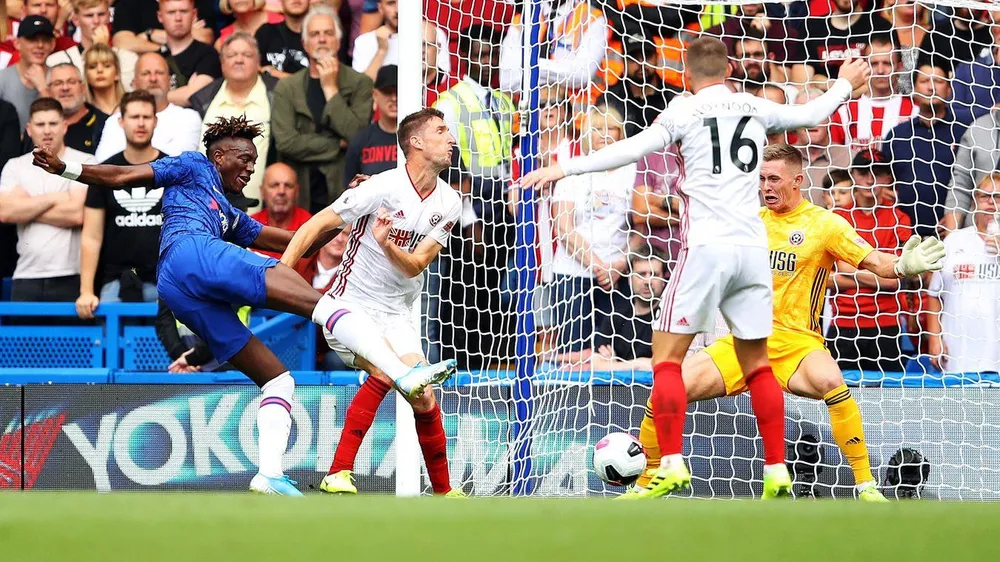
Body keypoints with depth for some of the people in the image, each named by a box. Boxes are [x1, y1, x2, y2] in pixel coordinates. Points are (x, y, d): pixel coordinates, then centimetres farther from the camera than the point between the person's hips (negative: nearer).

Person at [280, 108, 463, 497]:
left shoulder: (449, 204, 1)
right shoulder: (382, 187, -17)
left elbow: (414, 266, -6)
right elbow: (316, 226, -13)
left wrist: (387, 244, -27)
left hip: (396, 314, 6)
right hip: (348, 304, -6)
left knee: (424, 399, -7)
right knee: (384, 372, -31)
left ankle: (443, 491, 11)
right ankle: (337, 475, -29)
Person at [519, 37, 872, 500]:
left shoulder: (686, 110, 0)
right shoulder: (755, 109, 13)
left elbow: (633, 149, -9)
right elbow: (811, 114, 29)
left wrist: (567, 167, -6)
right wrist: (845, 86, 48)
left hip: (707, 247, -5)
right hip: (753, 248, 5)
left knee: (667, 353, -1)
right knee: (756, 362, 13)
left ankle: (671, 465, -13)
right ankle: (777, 473, 9)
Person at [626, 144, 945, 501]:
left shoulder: (824, 223, -1)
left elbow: (872, 261, -10)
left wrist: (903, 266, -29)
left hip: (796, 344, -4)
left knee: (830, 382, -38)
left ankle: (866, 486, -29)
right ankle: (645, 485, 8)